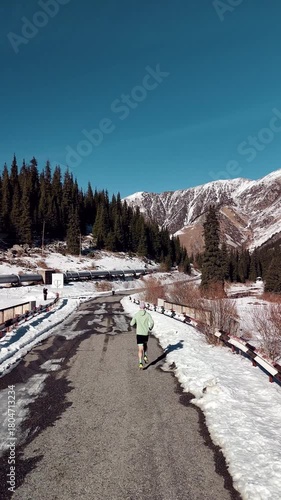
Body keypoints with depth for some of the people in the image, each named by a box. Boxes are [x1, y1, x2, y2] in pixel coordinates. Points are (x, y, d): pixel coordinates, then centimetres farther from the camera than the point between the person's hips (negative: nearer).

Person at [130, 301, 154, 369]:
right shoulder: (148, 314, -4)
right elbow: (152, 322, -17)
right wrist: (150, 328, 2)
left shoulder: (136, 315, -2)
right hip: (146, 333, 1)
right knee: (145, 344, 31)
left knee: (140, 349, -2)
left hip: (139, 333, -1)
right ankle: (145, 356, 16)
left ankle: (140, 363, -17)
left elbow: (131, 324, 2)